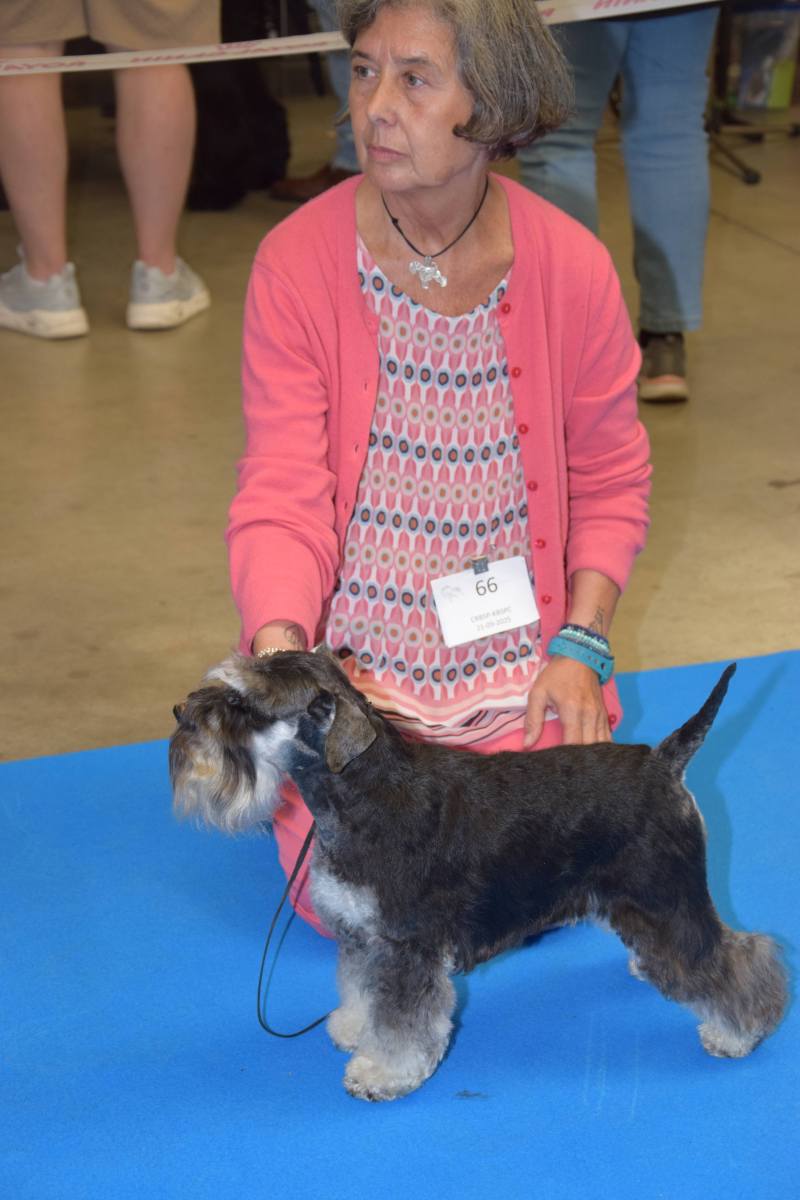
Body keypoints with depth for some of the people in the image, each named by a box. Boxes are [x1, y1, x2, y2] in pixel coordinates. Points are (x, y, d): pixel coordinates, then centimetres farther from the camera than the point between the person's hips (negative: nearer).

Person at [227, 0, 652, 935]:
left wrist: (580, 645, -8)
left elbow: (610, 482, 3)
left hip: (515, 662, 1)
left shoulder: (572, 268, -9)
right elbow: (281, 494, -17)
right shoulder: (297, 261, -13)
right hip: (354, 652, -1)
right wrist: (278, 660, -33)